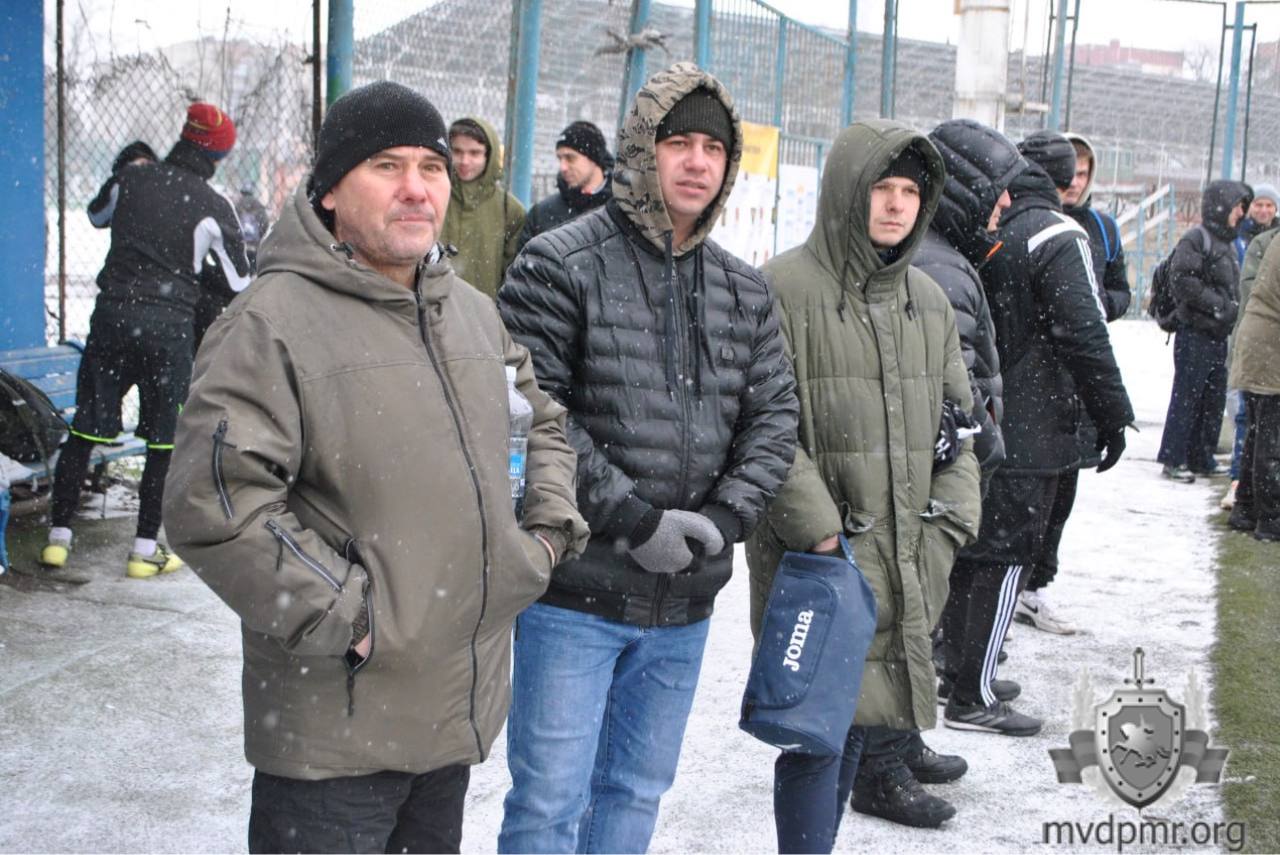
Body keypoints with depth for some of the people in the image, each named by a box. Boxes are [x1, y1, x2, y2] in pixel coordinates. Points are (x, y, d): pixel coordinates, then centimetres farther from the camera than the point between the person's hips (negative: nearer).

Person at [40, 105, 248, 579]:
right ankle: (146, 548, 10)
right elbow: (240, 281, 5)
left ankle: (58, 537, 14)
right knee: (164, 441, 7)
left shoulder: (131, 178, 2)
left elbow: (97, 215, 24)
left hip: (112, 314, 3)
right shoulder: (213, 207, -5)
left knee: (85, 429, 10)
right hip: (168, 326, -3)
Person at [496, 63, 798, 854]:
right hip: (578, 589, -5)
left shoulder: (745, 292, 10)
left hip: (687, 599, 6)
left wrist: (726, 515, -8)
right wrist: (633, 519, -18)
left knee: (637, 789, 19)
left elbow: (774, 414, 9)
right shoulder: (559, 266, -9)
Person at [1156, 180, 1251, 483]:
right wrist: (1219, 305, -19)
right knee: (1187, 397, -4)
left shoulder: (1226, 243, 16)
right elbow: (1182, 280, -20)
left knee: (1214, 399, 12)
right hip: (1195, 333, -9)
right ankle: (1172, 459, 3)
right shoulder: (1196, 239, -11)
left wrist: (1234, 307, 7)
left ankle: (1200, 458, 21)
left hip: (1218, 336, 9)